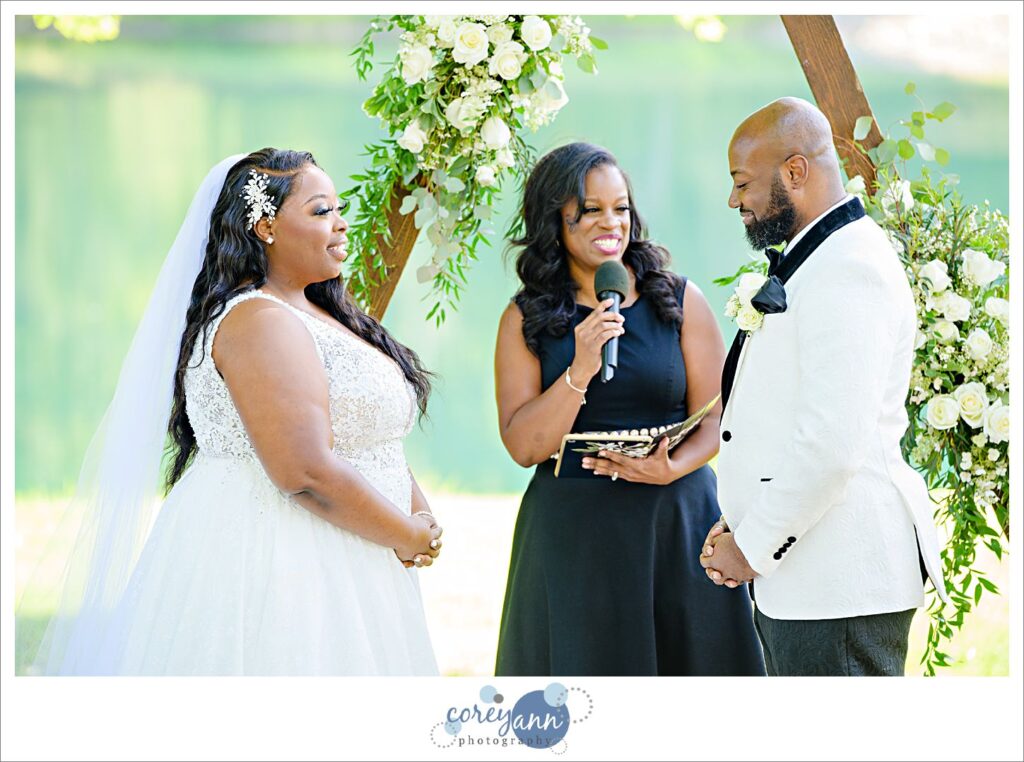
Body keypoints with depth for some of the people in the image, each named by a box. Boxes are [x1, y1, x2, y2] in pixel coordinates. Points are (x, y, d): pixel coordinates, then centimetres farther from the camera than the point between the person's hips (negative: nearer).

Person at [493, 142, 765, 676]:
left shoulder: (680, 301, 3)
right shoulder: (525, 319, 2)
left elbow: (715, 416, 2)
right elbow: (523, 447, -4)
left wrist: (672, 468, -17)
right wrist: (580, 369, -17)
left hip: (677, 523, 1)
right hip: (572, 531, 0)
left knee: (688, 665, 4)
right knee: (591, 669, 4)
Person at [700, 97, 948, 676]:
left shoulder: (849, 270, -16)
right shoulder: (811, 263, 19)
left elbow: (832, 444, -23)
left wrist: (752, 546, -14)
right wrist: (741, 524, 13)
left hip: (839, 583, -11)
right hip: (798, 578, 11)